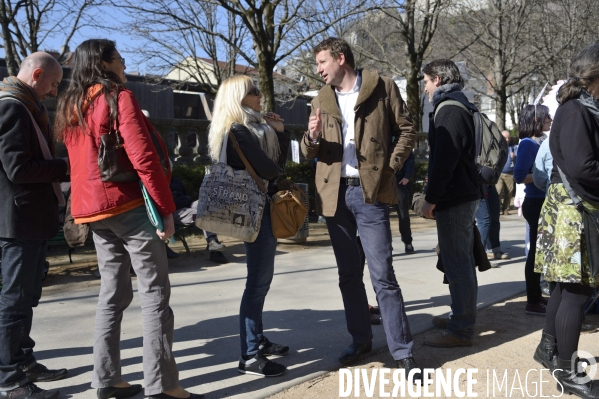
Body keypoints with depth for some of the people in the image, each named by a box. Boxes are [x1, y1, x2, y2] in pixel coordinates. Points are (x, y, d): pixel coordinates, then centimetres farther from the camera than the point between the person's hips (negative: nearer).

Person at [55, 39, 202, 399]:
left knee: (113, 292, 12)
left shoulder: (70, 107, 17)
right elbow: (144, 157, -17)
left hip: (93, 210, 8)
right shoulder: (119, 98, -8)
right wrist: (166, 208, -13)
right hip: (130, 206, -8)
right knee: (155, 294, -5)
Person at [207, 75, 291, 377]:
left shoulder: (255, 126, 17)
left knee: (262, 279, 14)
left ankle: (257, 340, 25)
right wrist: (277, 171, 3)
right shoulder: (237, 131, -14)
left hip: (264, 207, 10)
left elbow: (279, 161, 17)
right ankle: (249, 357, -4)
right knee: (258, 281, -9)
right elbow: (268, 169, -20)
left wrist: (281, 132, 4)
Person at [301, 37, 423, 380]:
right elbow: (310, 153, 12)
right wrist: (312, 138, -10)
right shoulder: (321, 100, 14)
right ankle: (361, 340, 26)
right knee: (348, 274, 11)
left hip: (370, 192, -5)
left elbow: (407, 129, 3)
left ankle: (403, 352, 2)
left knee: (382, 274, -7)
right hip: (335, 194, 5)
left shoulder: (382, 87, 1)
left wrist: (390, 168, -9)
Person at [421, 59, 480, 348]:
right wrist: (436, 196, 20)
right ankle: (462, 318, 27)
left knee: (456, 262, -6)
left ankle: (461, 329, -1)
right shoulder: (459, 107, 17)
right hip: (465, 194, 11)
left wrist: (431, 199, -17)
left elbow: (444, 160, -21)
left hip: (453, 198, -11)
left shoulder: (449, 110, -14)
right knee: (462, 260, 16)